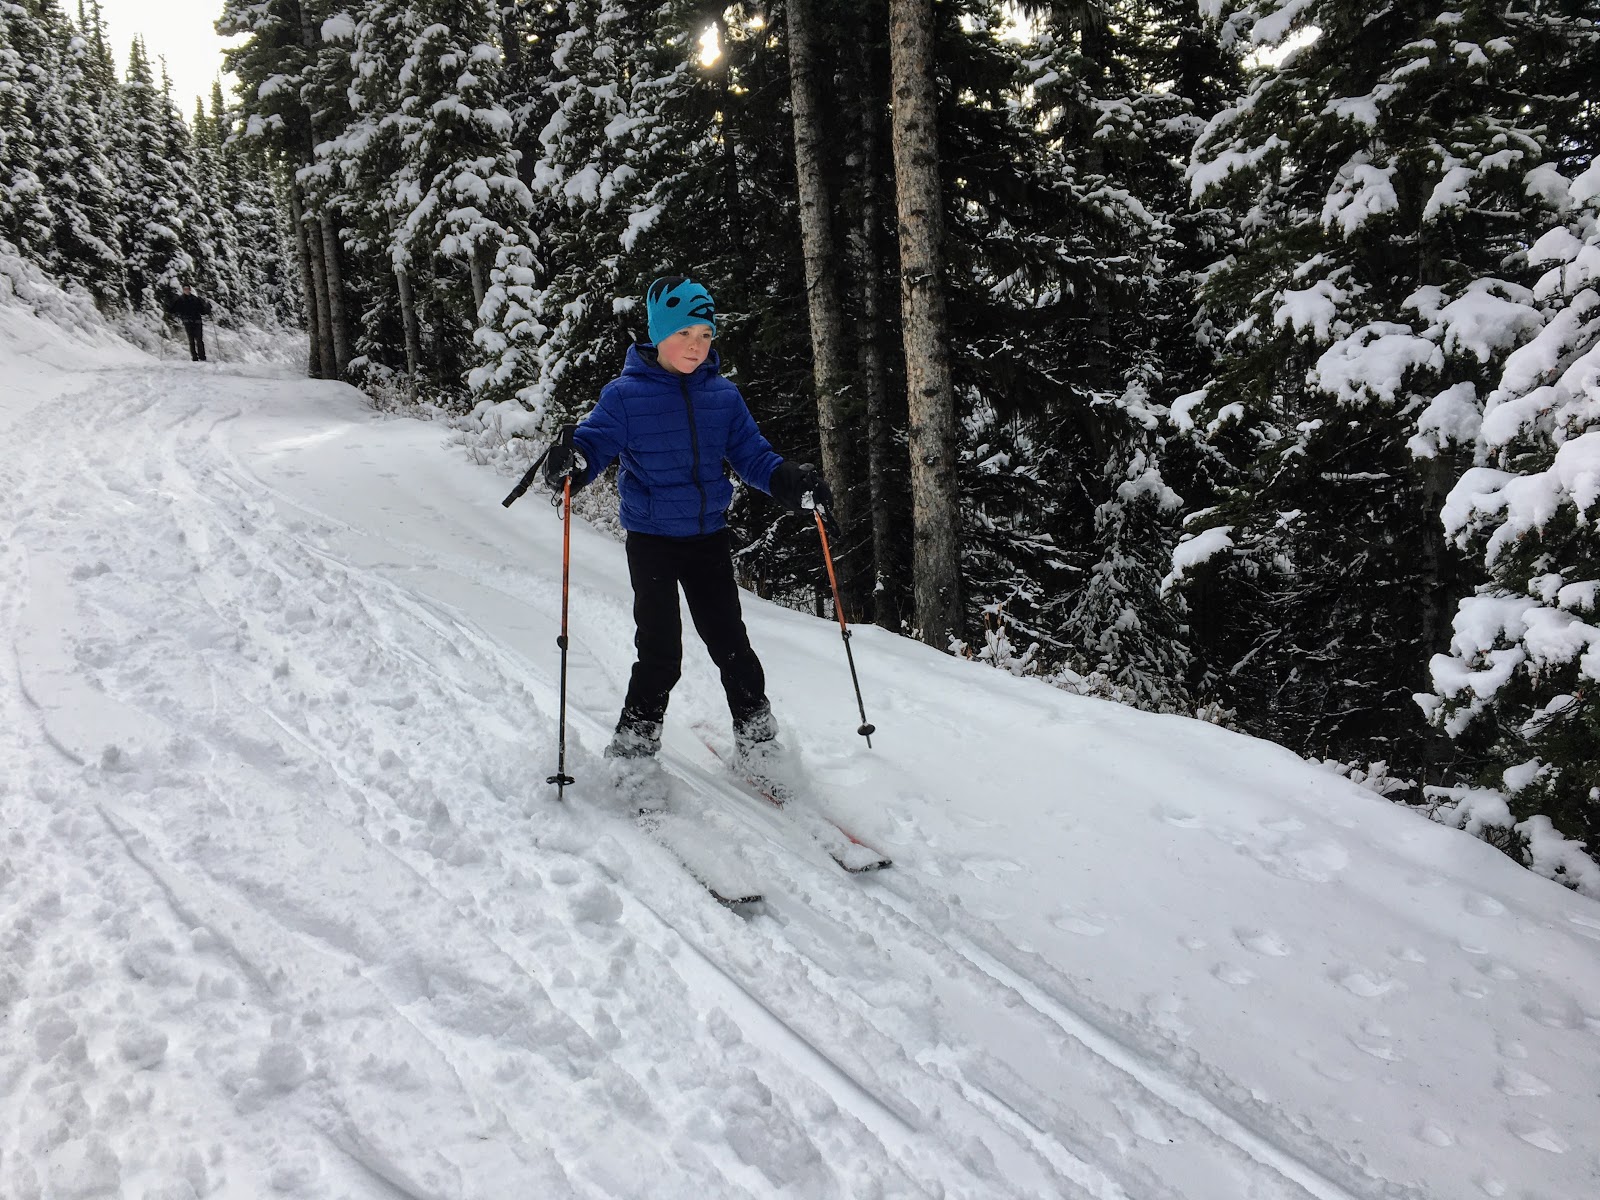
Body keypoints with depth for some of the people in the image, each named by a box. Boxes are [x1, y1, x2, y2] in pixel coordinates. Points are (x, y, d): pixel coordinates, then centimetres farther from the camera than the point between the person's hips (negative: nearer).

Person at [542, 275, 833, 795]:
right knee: (661, 652, -5)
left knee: (730, 643, 5)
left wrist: (791, 481, -13)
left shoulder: (723, 395, 3)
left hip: (709, 538, 3)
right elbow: (595, 443, -11)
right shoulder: (626, 394, -8)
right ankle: (634, 748, 14)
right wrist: (569, 461, -34)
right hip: (651, 541, -3)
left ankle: (757, 742, 21)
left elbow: (751, 455, 5)